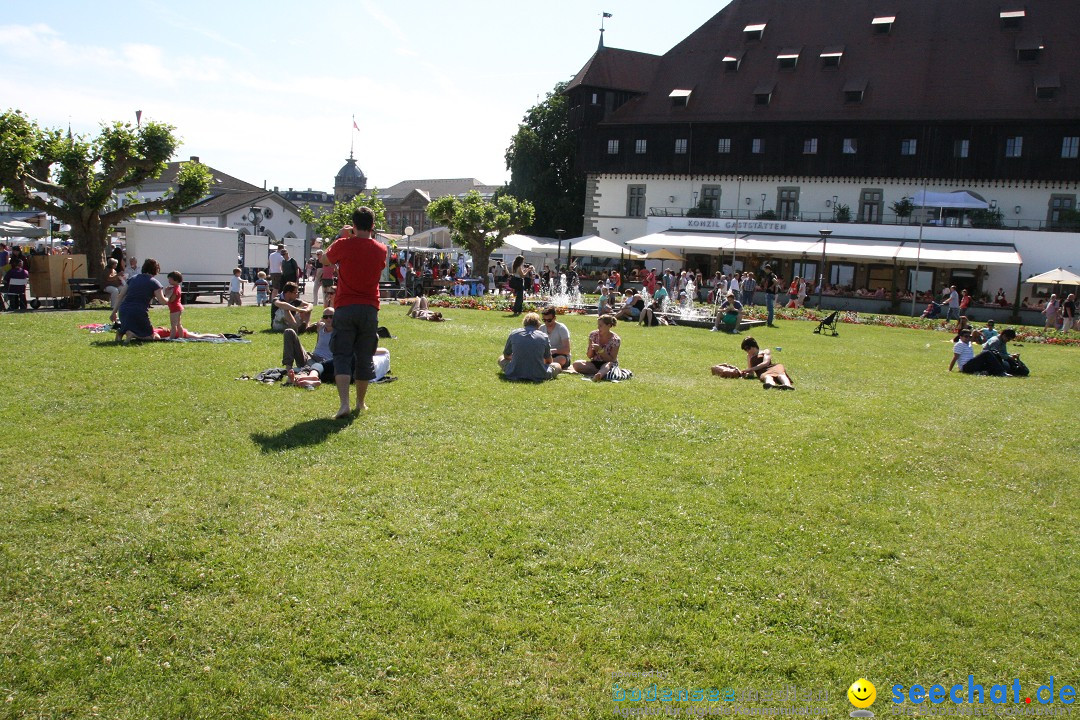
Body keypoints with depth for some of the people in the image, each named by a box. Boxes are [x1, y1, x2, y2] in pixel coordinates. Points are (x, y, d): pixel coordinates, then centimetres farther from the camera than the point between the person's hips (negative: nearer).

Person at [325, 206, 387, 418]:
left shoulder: (343, 245, -7)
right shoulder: (381, 249, 0)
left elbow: (326, 257, 14)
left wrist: (342, 235, 21)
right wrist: (370, 236, 22)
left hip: (345, 307, -2)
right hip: (370, 308, 2)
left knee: (342, 356, -1)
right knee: (365, 357, 12)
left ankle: (344, 403, -16)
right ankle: (361, 402, 23)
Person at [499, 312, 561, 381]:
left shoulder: (513, 334, 5)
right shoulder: (544, 337, 2)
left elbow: (506, 355, 19)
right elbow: (549, 361, 15)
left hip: (514, 374, 1)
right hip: (538, 375, -1)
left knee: (501, 358, 28)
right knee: (557, 366, 23)